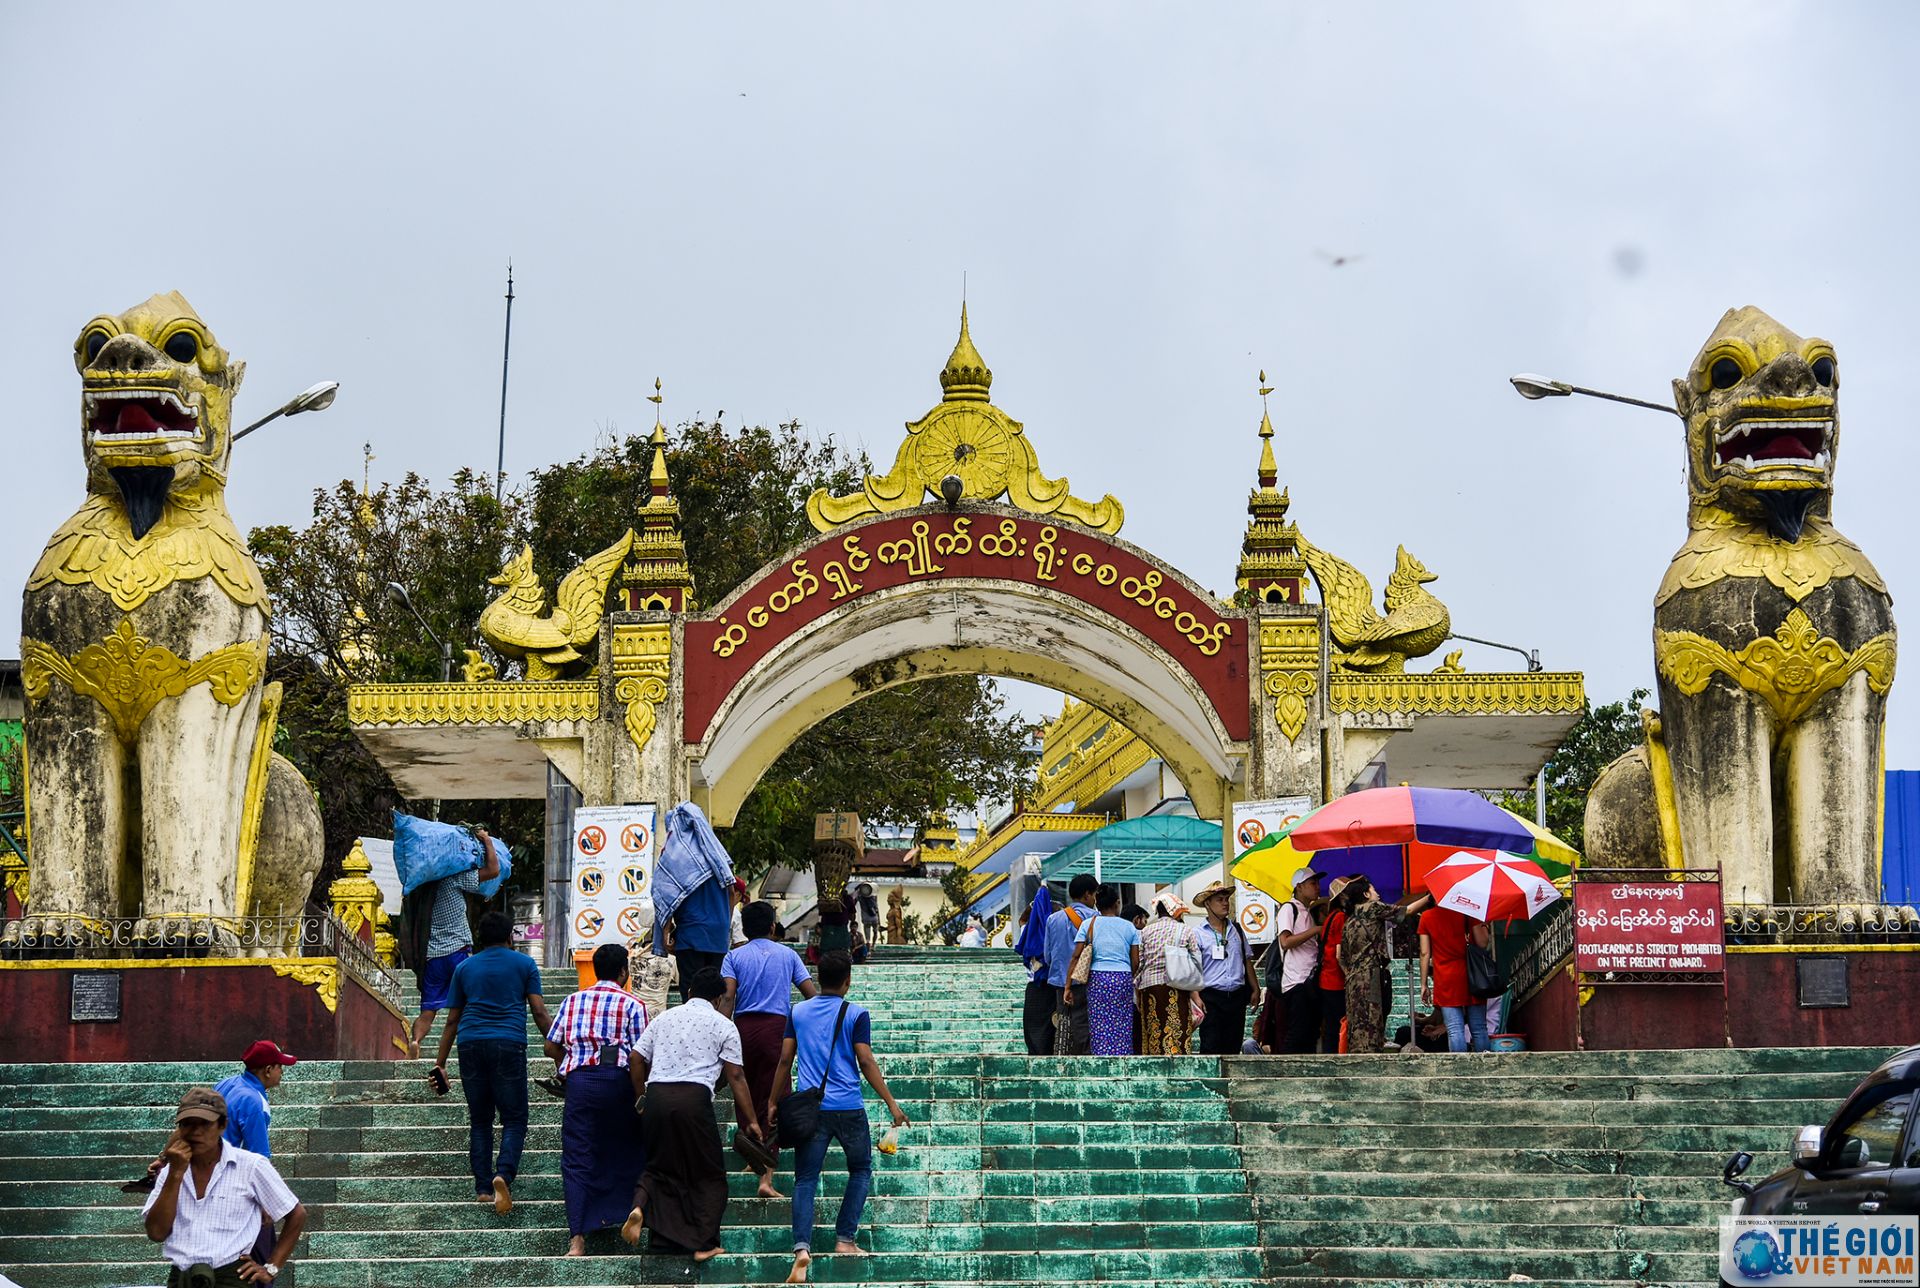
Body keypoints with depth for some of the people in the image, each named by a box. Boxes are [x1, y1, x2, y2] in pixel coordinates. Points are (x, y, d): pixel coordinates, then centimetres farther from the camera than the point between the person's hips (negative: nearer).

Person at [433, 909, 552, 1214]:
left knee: (479, 1120, 12)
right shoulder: (524, 964, 10)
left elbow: (452, 1020, 15)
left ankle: (483, 1187, 6)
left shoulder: (465, 968, 17)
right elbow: (540, 1012, 3)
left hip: (471, 1045, 3)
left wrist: (440, 1062, 19)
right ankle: (504, 1173, -23)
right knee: (514, 1119, 1)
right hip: (509, 1045, -3)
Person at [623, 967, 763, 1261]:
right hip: (694, 1097, -4)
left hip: (656, 1095, 4)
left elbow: (637, 1058, 14)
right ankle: (704, 1244, 7)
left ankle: (640, 1205, -12)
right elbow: (735, 1076, 5)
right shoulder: (723, 1026, 9)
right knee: (708, 1174, 10)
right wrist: (752, 1120, 9)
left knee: (659, 1166, 18)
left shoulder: (664, 1018, 20)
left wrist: (641, 1100, 25)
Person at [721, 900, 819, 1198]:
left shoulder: (734, 956, 8)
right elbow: (811, 994, 4)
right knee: (772, 1100, -3)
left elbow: (727, 996, -7)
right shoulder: (788, 954, 10)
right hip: (777, 1027, -1)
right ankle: (766, 1176, -13)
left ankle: (754, 1159, 28)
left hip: (744, 1026, 1)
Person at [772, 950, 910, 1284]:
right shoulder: (856, 1014, -2)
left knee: (805, 1180, 1)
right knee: (861, 1171, 18)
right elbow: (866, 1062, -5)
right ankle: (844, 1239, 12)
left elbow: (785, 1060, 8)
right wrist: (891, 1102, -1)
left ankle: (802, 1247, -18)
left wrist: (775, 1103, 17)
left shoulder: (798, 1012, 8)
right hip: (849, 1107, -2)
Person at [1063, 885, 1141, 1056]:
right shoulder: (1128, 927, 8)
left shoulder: (1088, 924, 5)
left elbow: (1076, 956, -1)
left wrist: (1068, 986, 0)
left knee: (1101, 1029, 1)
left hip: (1097, 978, -1)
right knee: (1123, 1029, 4)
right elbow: (1135, 962, 6)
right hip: (1123, 979, 1)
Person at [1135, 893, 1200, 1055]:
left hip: (1150, 986, 2)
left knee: (1153, 1033, 6)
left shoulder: (1146, 931, 7)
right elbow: (1196, 962, 2)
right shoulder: (1186, 930, 2)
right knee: (1177, 1034, -4)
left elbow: (1138, 962, 6)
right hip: (1177, 986, -2)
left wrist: (1136, 987, 14)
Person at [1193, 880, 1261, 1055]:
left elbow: (1247, 962, 20)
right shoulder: (1198, 934, -1)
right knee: (1210, 1047, -9)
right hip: (1211, 997, -5)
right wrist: (1196, 998, -16)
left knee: (1233, 1047, 6)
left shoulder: (1237, 931, 15)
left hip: (1237, 996, 5)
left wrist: (1255, 989, 14)